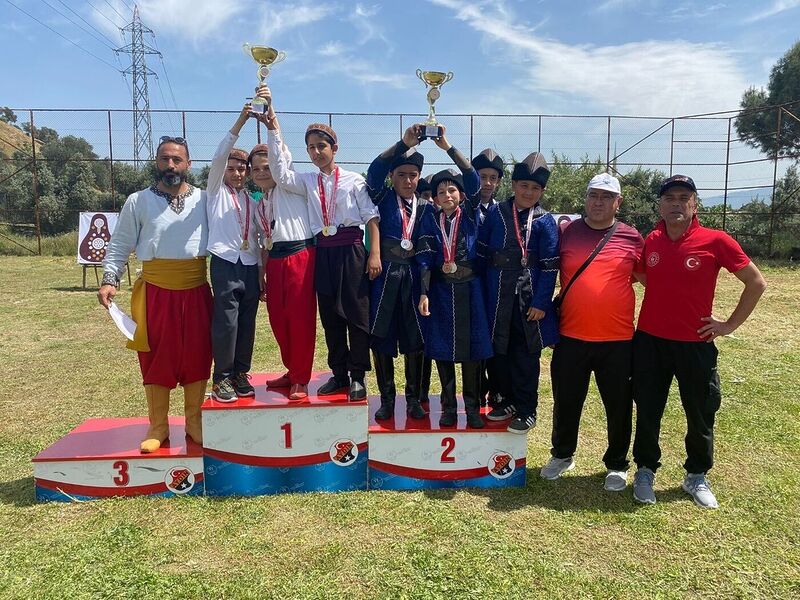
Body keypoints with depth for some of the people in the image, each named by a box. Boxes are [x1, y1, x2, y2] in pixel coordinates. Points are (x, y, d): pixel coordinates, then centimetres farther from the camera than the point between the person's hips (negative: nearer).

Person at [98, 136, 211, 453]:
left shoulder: (203, 200, 5)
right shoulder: (138, 202, 3)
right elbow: (119, 246, 5)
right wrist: (109, 280, -8)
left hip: (196, 291, 1)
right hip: (155, 291, -1)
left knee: (196, 356, 7)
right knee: (157, 358, 6)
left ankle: (194, 421, 22)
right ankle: (158, 426, 18)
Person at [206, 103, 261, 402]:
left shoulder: (252, 201, 18)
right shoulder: (216, 191, 7)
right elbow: (218, 157, -9)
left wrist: (262, 273, 13)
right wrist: (240, 122, -17)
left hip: (250, 266, 4)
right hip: (225, 264, -4)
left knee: (247, 324, 6)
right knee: (226, 322, -7)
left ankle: (240, 374, 19)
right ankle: (221, 378, 5)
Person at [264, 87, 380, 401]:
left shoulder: (353, 180, 2)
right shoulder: (307, 181, 11)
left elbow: (371, 217, -1)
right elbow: (280, 173, -7)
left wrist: (375, 254, -10)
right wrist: (272, 126, -11)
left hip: (352, 251, -4)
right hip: (323, 253, 4)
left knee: (357, 313, -1)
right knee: (330, 316, 9)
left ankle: (357, 376, 10)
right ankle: (339, 374, 21)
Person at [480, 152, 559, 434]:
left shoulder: (545, 221, -3)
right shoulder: (496, 213, 2)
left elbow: (550, 265, -6)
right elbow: (482, 252, 5)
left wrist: (541, 302, -12)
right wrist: (482, 293, 2)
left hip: (529, 296, -2)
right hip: (498, 296, 3)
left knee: (525, 355, 5)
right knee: (499, 351, 11)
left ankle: (526, 410, 18)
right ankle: (508, 400, 30)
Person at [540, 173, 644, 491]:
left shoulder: (632, 238, 1)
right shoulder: (567, 232, 2)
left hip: (617, 339, 0)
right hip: (570, 336, 1)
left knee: (619, 406, 10)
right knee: (566, 402, 13)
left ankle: (617, 464, 31)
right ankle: (562, 455, 35)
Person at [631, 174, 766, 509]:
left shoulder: (715, 241, -9)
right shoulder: (651, 241, 1)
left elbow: (756, 283, -2)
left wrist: (731, 324, -3)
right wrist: (660, 306, 9)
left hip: (695, 343, -2)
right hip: (649, 341, 2)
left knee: (701, 415, 11)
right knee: (647, 412, 10)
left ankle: (697, 477, 31)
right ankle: (645, 471, 28)